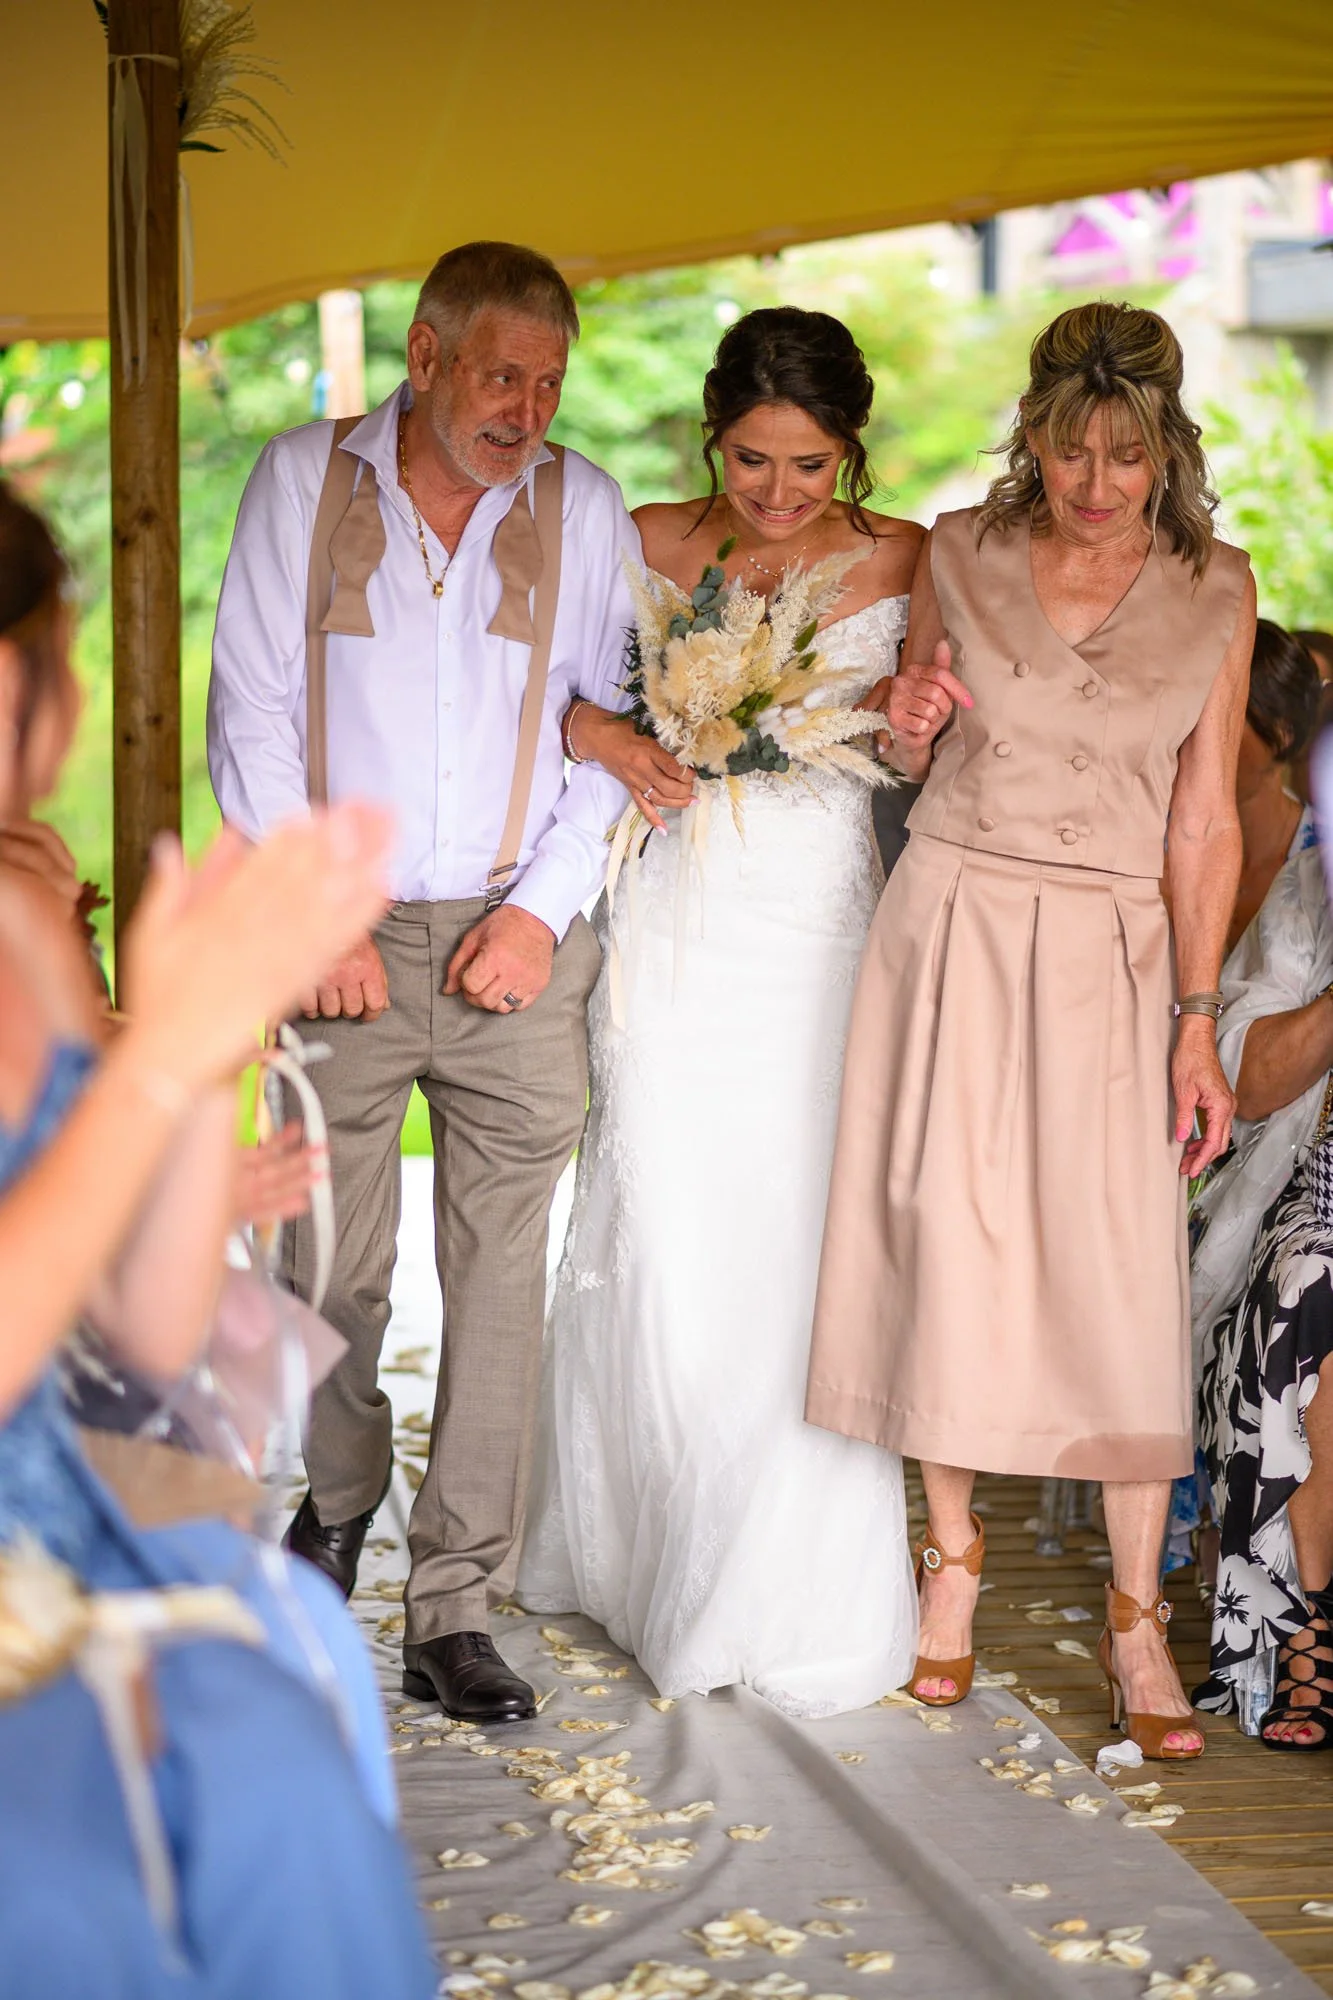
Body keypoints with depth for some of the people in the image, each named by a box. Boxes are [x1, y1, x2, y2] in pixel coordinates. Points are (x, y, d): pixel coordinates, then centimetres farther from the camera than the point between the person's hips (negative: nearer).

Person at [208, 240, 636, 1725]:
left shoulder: (583, 509, 6)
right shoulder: (303, 480, 3)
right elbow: (252, 710, 1)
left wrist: (544, 905, -5)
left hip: (517, 943, 1)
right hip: (346, 934, 0)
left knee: (501, 1282, -3)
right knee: (332, 1274, 5)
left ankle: (454, 1614, 3)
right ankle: (338, 1500, 36)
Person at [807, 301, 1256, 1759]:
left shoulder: (1213, 593, 1)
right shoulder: (960, 555, 3)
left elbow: (1203, 823, 2)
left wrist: (1199, 1021, -2)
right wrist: (908, 729, -8)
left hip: (1107, 953, -1)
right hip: (952, 922, 1)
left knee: (1120, 1272, -4)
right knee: (944, 1245, 1)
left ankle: (1136, 1618, 6)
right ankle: (951, 1556, 21)